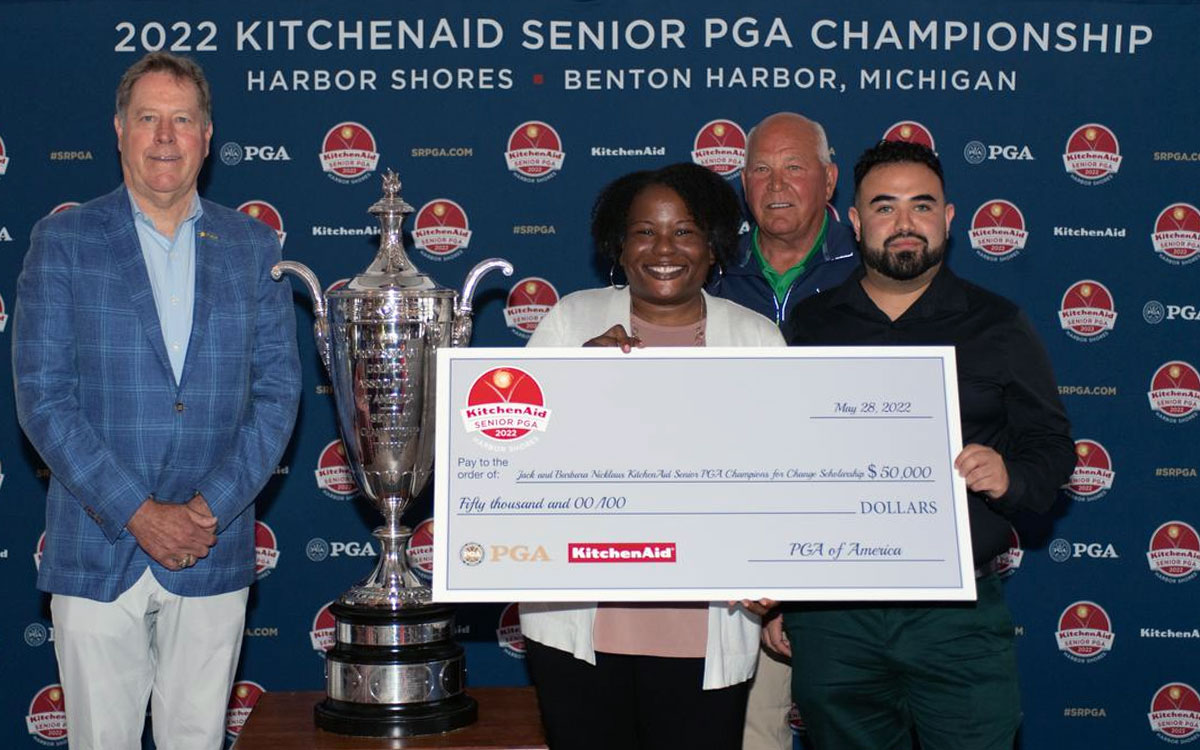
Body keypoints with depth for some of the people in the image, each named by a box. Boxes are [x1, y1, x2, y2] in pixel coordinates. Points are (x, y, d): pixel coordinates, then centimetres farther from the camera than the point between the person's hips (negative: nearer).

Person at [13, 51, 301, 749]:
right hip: (96, 551, -1)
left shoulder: (253, 245, 8)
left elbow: (278, 389, 4)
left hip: (215, 554, 2)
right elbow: (42, 397, -5)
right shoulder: (63, 241, 1)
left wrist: (212, 506, -9)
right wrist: (138, 513, -13)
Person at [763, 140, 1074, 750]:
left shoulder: (999, 327, 7)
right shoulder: (807, 327, 9)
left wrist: (1010, 478, -17)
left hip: (958, 617, -1)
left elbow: (1052, 446, 6)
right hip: (830, 618, 1)